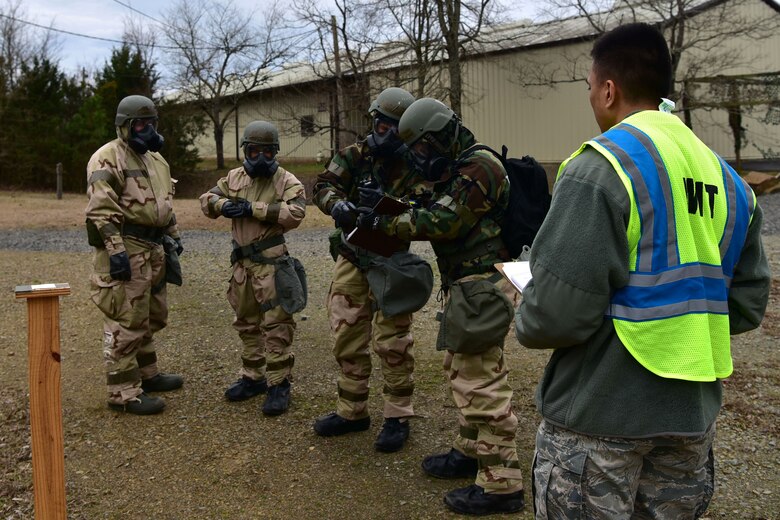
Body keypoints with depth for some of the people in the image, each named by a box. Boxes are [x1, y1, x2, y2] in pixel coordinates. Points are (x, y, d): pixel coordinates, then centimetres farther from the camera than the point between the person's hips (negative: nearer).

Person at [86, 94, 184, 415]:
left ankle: (146, 374, 34)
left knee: (151, 317, 19)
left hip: (154, 249, 9)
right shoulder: (107, 159, -11)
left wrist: (173, 237, 21)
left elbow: (166, 203, 26)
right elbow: (101, 210, -19)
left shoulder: (156, 159, 17)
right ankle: (124, 393, 1)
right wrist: (115, 250, -25)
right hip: (125, 249, -9)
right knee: (126, 323, -6)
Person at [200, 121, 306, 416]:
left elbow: (295, 213, -21)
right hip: (242, 263, 6)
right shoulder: (234, 178, 12)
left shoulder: (287, 181, -6)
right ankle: (253, 377, 29)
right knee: (246, 324, 15)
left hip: (272, 264, -6)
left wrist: (253, 208, -20)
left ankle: (279, 385, 6)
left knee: (276, 326, -4)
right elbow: (207, 200, 12)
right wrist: (223, 205, -12)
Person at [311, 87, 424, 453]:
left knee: (392, 342, -3)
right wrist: (337, 205, -30)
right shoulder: (354, 156, 2)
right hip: (351, 260, 4)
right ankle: (351, 411, 23)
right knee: (347, 338, 9)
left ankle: (397, 416, 10)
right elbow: (323, 186, -8)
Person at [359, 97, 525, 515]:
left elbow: (444, 221, -22)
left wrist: (385, 223, -14)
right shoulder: (455, 170, 18)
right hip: (465, 286, 11)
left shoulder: (479, 166, -15)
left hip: (482, 288, -11)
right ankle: (470, 451, 34)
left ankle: (500, 484, 0)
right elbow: (434, 214, 15)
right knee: (460, 371, 19)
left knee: (481, 383, -8)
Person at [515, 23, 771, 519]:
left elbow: (556, 314, -23)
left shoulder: (601, 167, -16)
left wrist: (526, 321, -1)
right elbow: (746, 304, 9)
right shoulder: (727, 178, 7)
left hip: (601, 411, -7)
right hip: (693, 411, 7)